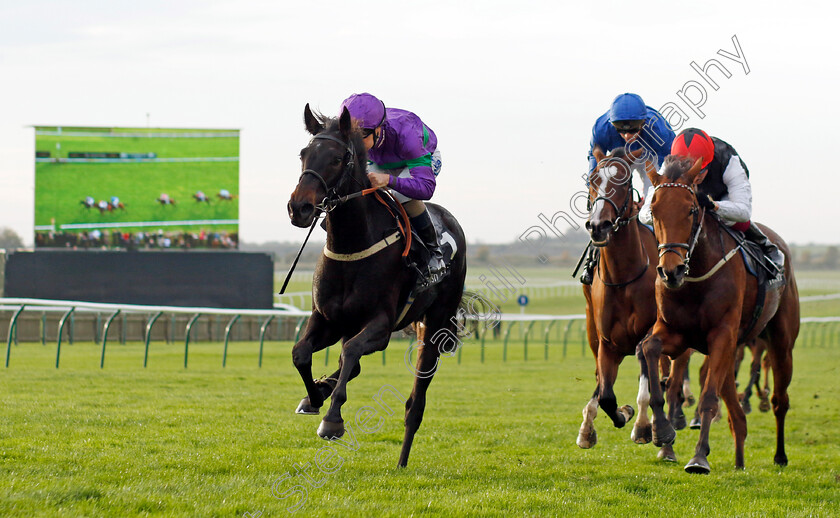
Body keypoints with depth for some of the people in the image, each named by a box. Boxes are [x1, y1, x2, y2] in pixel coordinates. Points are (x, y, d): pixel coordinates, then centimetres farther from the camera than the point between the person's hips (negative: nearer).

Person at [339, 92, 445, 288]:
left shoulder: (404, 134, -45)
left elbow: (426, 187, -51)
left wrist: (388, 180, -66)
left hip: (424, 158, -5)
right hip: (381, 164, 5)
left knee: (404, 195, -34)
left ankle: (435, 255, -16)